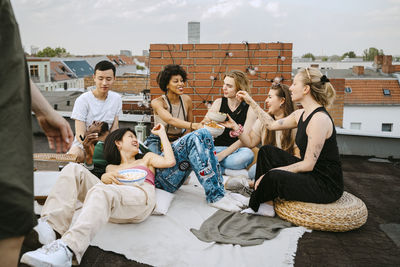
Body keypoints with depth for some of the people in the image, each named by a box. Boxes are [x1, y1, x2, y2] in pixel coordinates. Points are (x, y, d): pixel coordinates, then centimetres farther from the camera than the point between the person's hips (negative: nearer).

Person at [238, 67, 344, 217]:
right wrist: (250, 102, 21)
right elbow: (272, 124, 19)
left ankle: (253, 207, 6)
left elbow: (308, 164, -24)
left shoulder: (319, 119, -23)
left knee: (273, 177, -28)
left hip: (327, 185, -10)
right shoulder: (300, 114, 6)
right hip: (309, 174, 10)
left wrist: (272, 171, -19)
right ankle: (266, 206, 1)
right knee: (267, 151, 5)